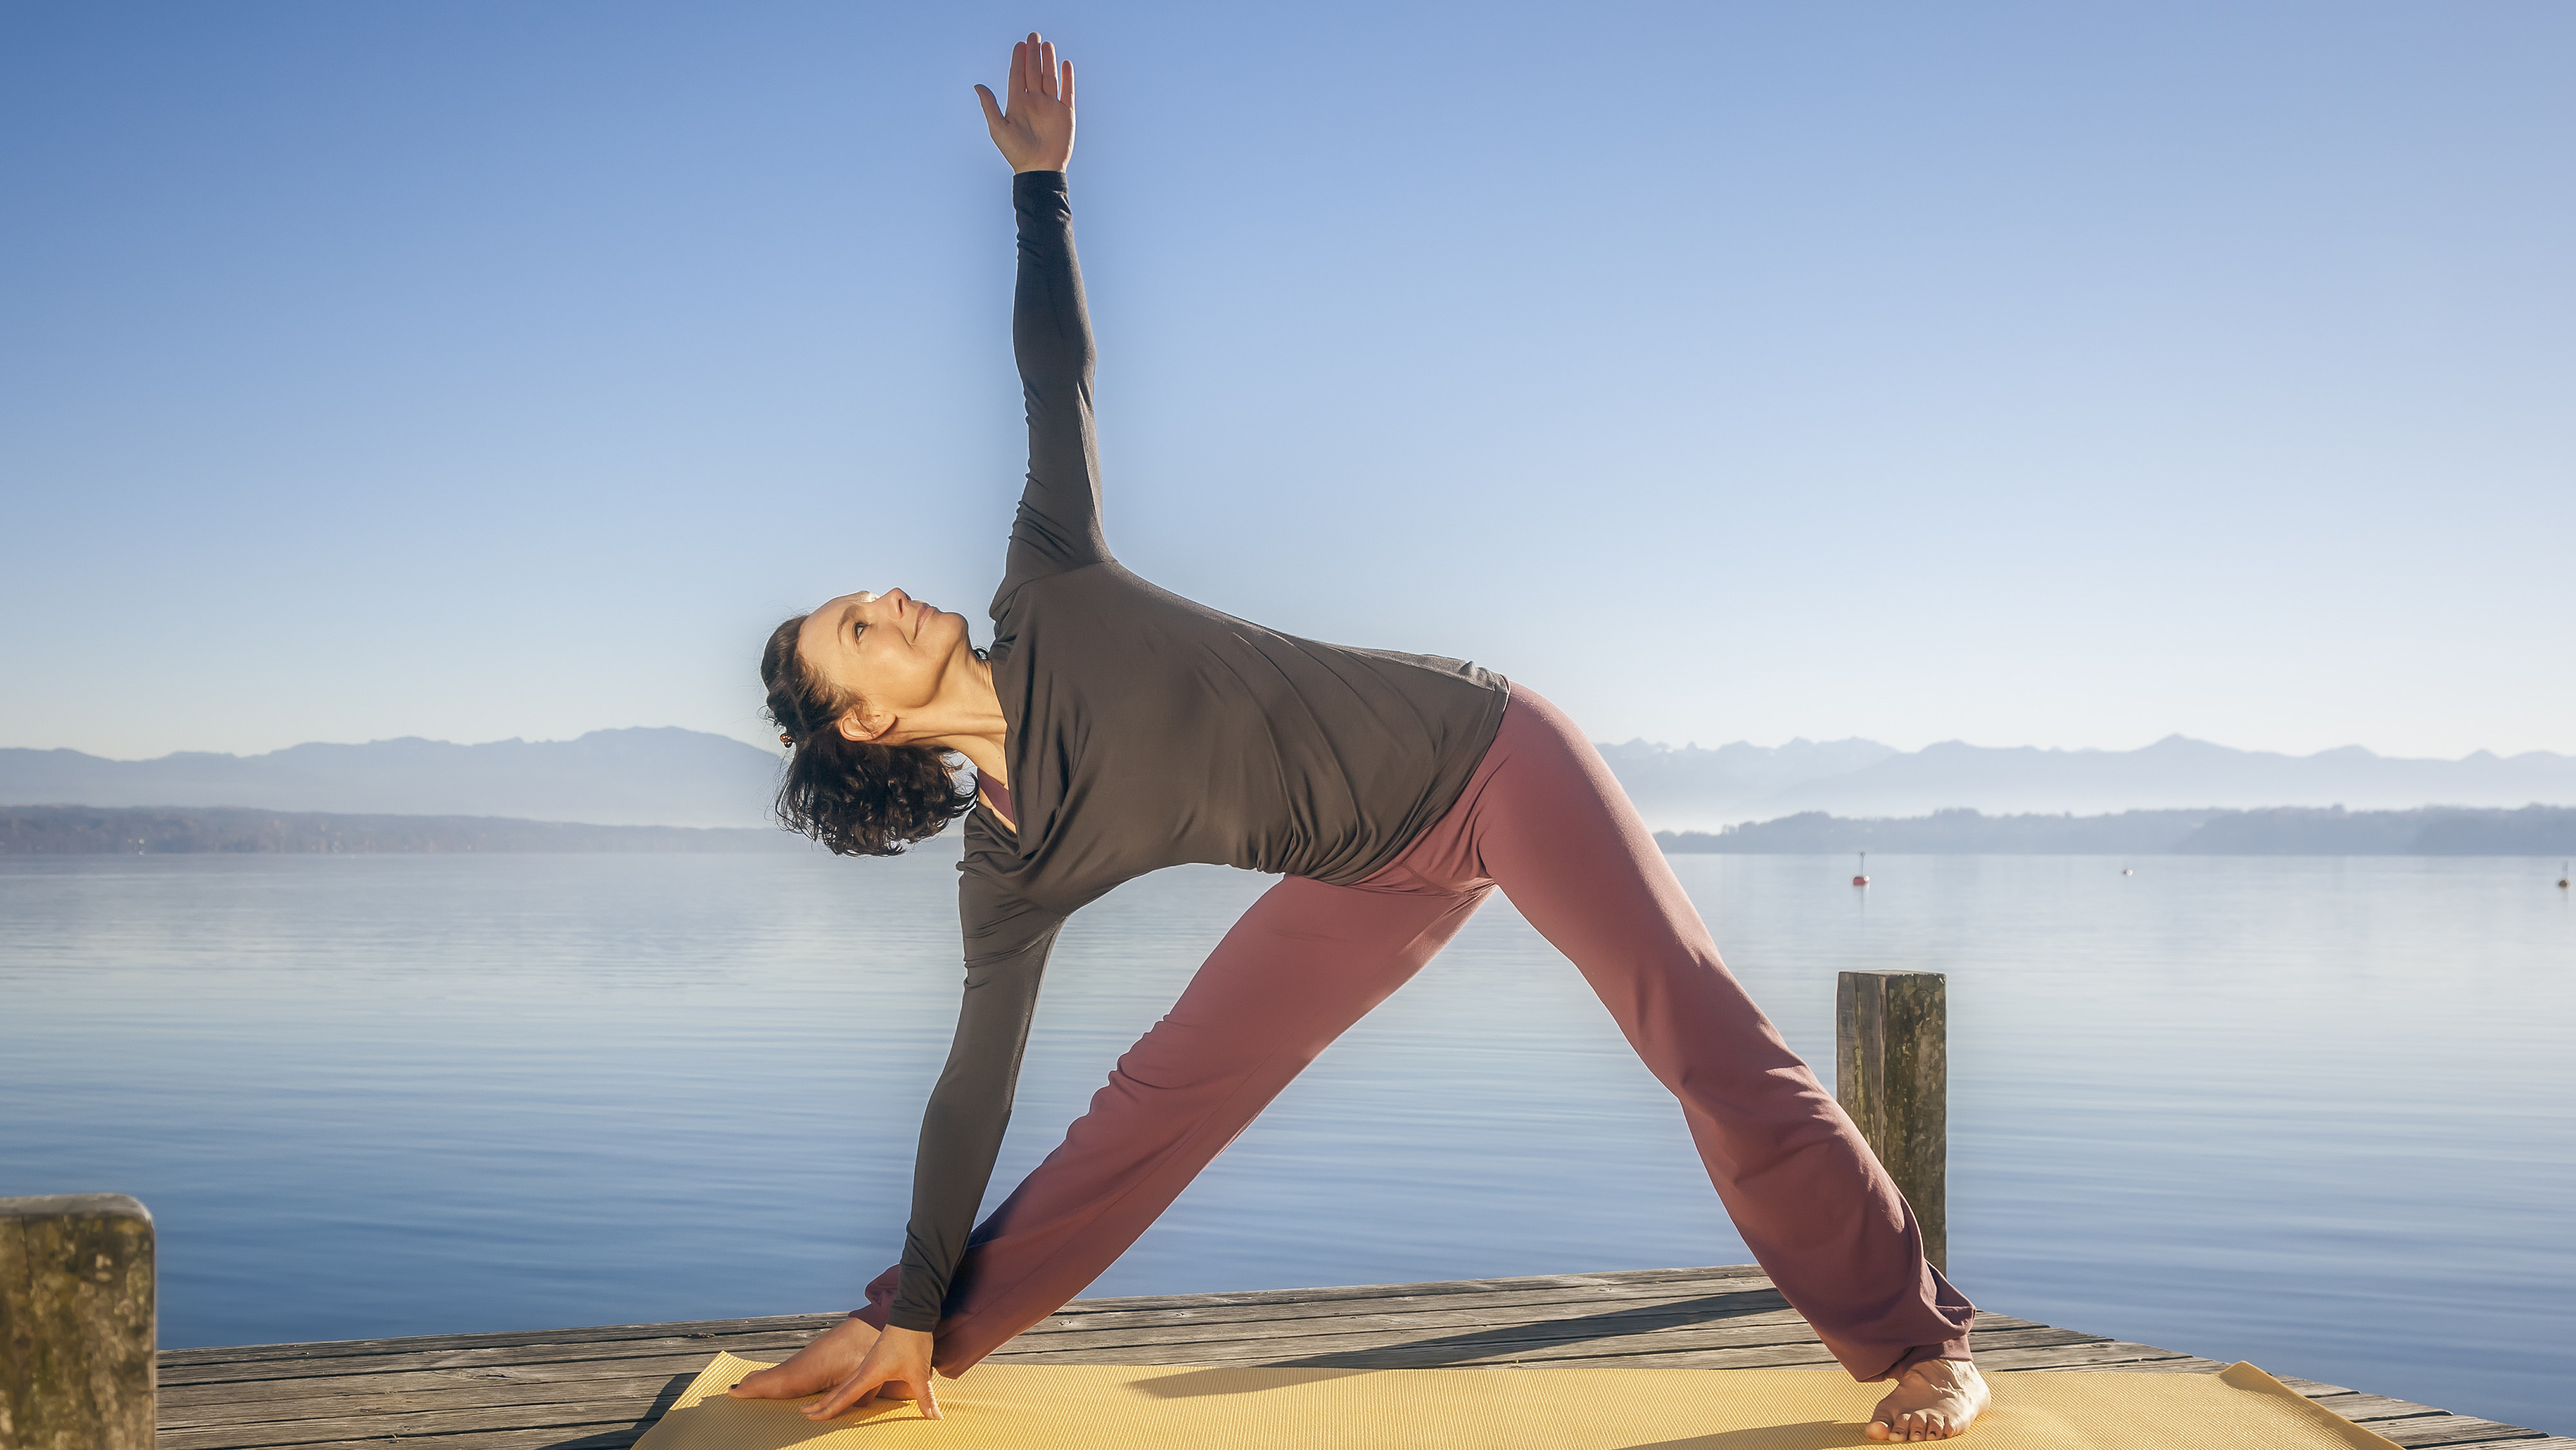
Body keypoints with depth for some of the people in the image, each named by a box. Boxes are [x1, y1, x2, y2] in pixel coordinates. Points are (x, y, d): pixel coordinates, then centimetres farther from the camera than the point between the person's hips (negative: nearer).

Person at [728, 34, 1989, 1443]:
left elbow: (1056, 373, 0)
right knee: (1162, 1093, 0)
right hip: (1379, 874, 2)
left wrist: (1039, 181, 0)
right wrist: (910, 1319, -1)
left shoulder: (1045, 597, -8)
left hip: (1482, 747, -2)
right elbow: (976, 1080, -2)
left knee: (1706, 1039, -10)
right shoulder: (1010, 869, -5)